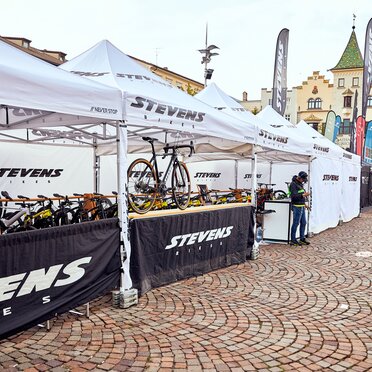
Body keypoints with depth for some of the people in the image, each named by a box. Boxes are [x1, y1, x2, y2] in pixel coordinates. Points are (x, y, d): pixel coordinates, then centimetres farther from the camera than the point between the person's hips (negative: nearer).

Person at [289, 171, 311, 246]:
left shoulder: (300, 184, 16)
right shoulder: (293, 184, -14)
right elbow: (294, 196, -23)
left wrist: (304, 203, 21)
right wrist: (303, 195, -27)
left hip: (302, 207, 10)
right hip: (297, 207, -9)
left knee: (303, 223, 12)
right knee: (296, 223, -5)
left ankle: (302, 238, 21)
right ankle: (293, 240, 2)